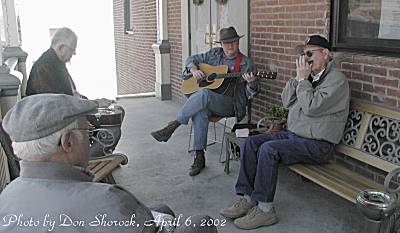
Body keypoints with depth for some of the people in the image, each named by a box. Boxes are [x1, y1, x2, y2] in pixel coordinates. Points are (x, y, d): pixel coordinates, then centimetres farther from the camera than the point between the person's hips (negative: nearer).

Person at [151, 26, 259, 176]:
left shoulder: (246, 64, 4)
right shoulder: (214, 54, 15)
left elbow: (250, 93, 0)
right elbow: (191, 59, 21)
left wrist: (252, 83, -23)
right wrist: (194, 70, 0)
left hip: (230, 104, -3)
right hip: (206, 102, 3)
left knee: (204, 95, -34)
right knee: (199, 111, -33)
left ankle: (173, 125, -24)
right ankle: (199, 157, -25)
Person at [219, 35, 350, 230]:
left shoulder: (337, 80, -11)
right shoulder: (310, 75, 15)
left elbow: (311, 107, -22)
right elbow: (286, 101, 10)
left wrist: (303, 79, -13)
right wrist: (298, 77, -1)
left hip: (318, 144, -8)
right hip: (293, 134, 9)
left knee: (268, 149, -29)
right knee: (250, 143, -8)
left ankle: (265, 210, -20)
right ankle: (248, 198, -7)